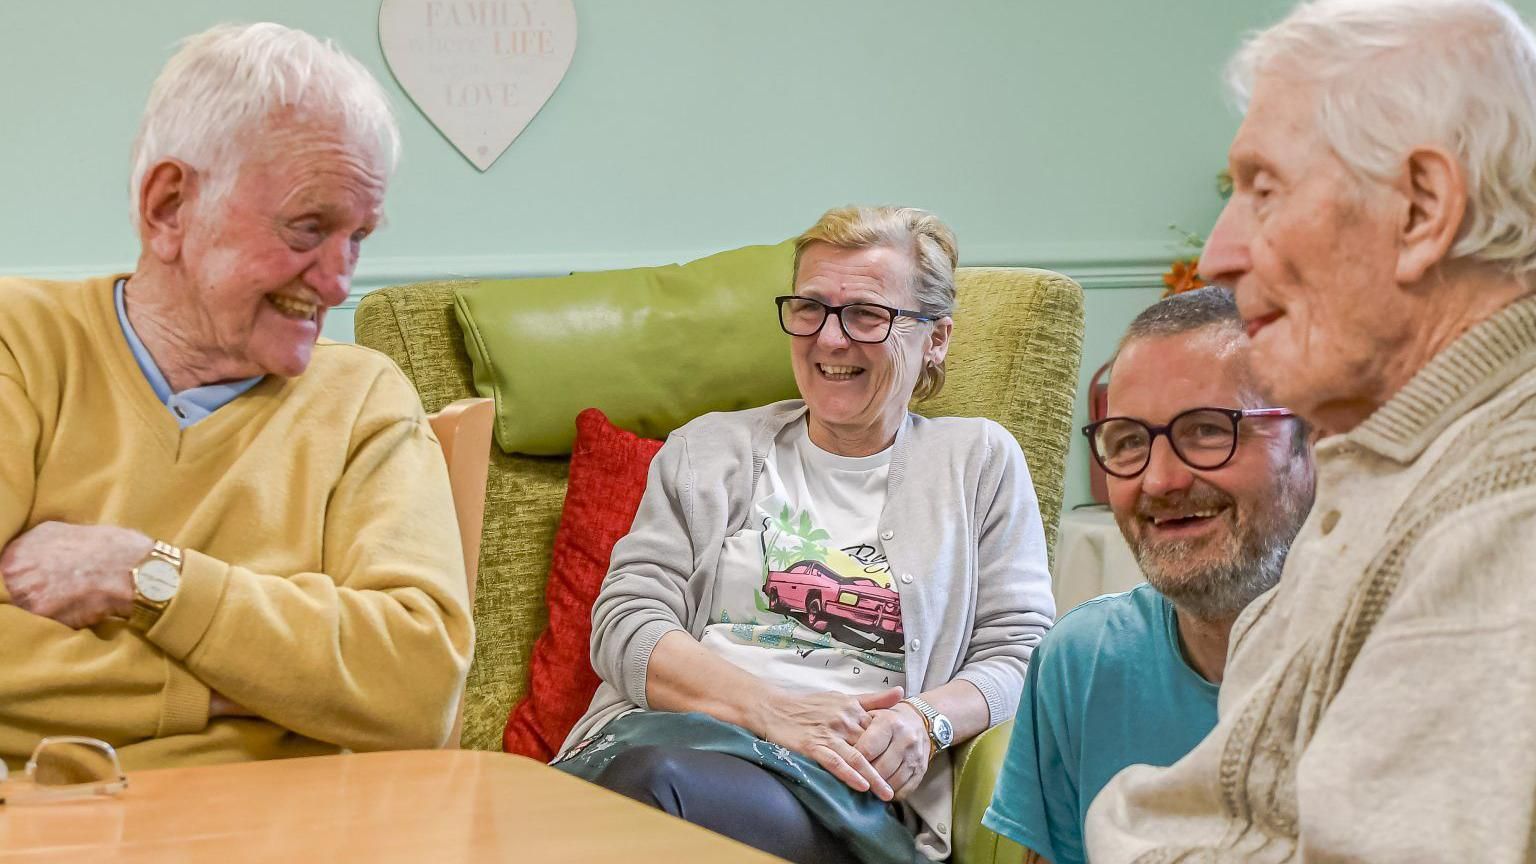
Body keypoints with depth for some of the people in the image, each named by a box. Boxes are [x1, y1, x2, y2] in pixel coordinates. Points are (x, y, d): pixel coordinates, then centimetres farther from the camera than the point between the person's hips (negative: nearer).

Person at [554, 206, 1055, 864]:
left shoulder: (980, 462, 19)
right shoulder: (705, 451, 21)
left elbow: (1019, 652, 12)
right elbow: (624, 625, 9)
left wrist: (925, 721, -12)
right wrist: (770, 709, -10)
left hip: (852, 784, -2)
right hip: (670, 730, 2)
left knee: (663, 783, -39)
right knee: (648, 772, -41)